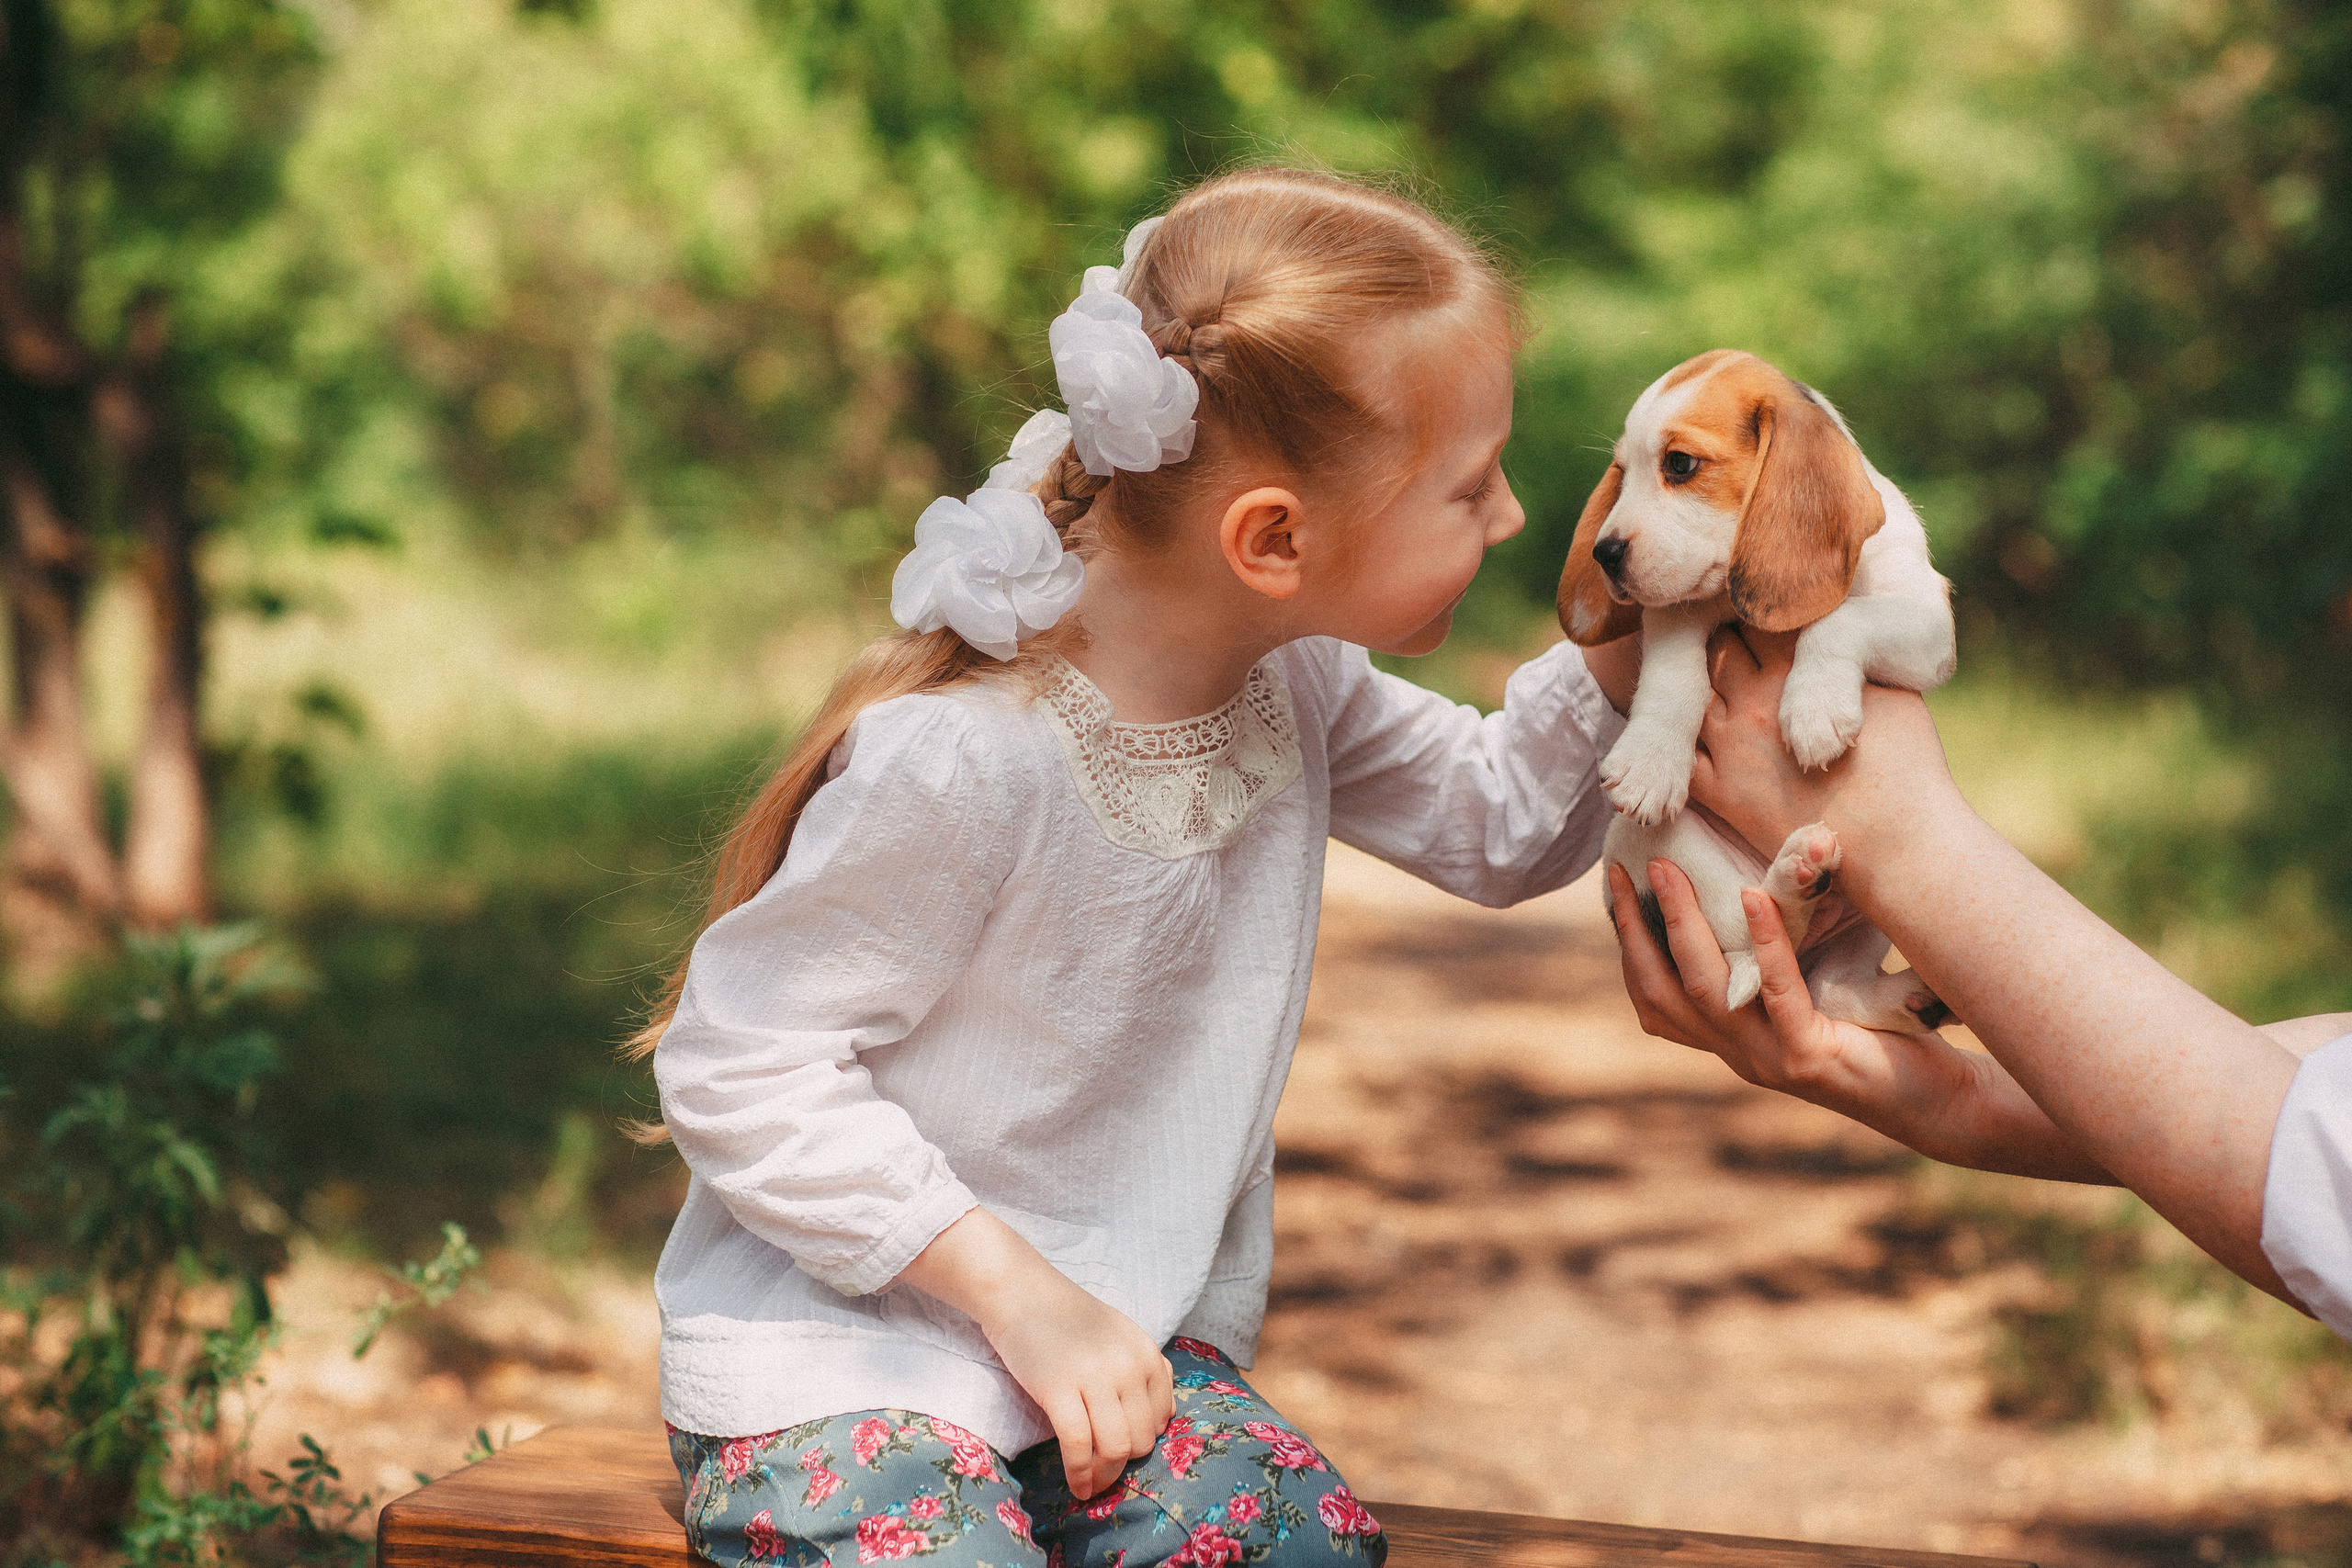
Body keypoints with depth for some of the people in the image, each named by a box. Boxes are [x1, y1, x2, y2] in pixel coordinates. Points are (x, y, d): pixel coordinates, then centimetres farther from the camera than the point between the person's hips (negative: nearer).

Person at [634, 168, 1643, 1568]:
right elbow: (736, 1065, -20)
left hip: (1116, 1328, 6)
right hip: (837, 1348, -6)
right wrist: (1022, 1292, -21)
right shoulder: (963, 762, -26)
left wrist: (1620, 660, -3)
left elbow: (1496, 827, 16)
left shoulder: (1293, 683, -1)